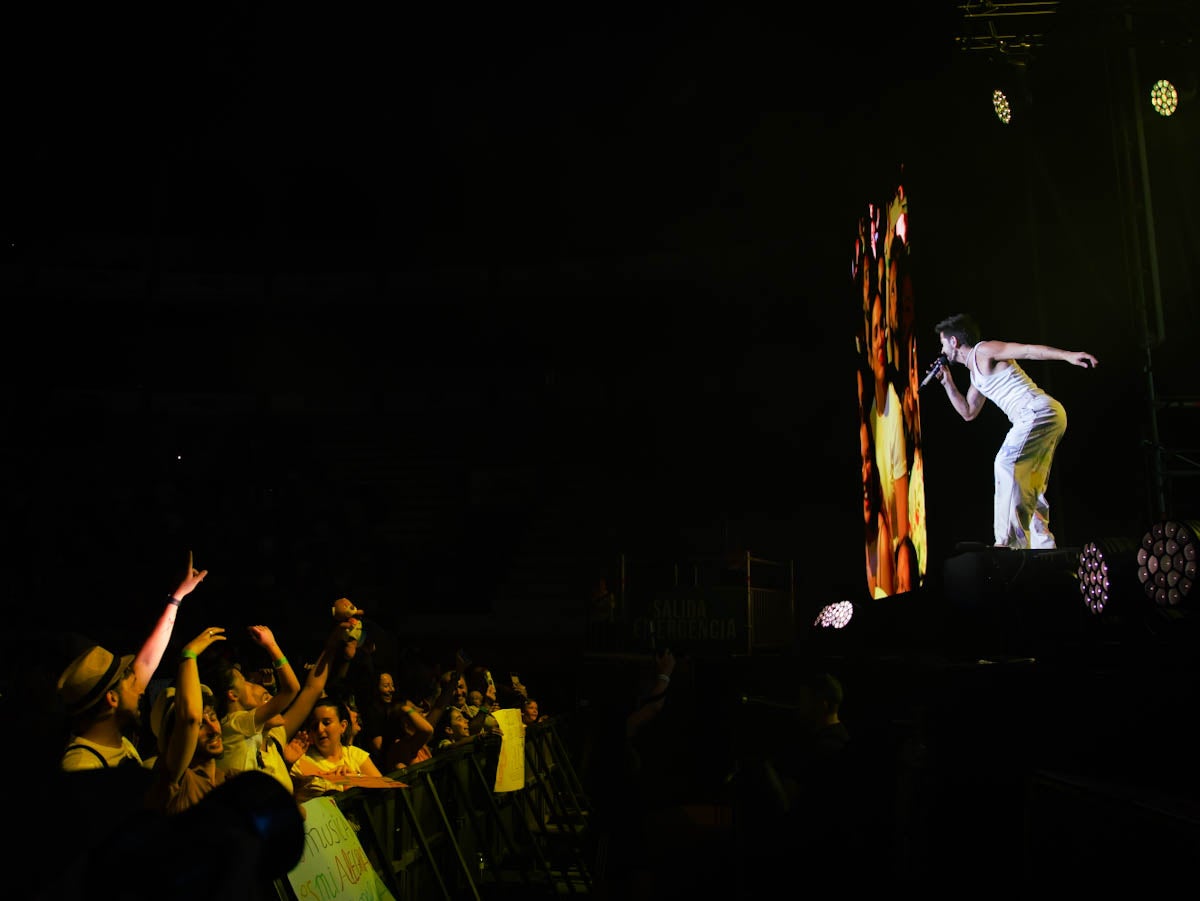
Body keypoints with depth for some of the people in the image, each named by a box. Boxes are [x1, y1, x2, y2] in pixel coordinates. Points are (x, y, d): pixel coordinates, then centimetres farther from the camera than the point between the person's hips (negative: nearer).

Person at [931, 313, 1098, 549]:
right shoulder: (976, 373, 26)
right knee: (1029, 486, 12)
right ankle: (1043, 543, 12)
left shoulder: (983, 351, -1)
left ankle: (1010, 540, -26)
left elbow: (1029, 349, -12)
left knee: (1007, 464, -20)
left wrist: (1068, 356, -24)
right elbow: (968, 412, 32)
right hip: (1046, 416, 10)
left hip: (1040, 411, -10)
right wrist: (947, 381, 28)